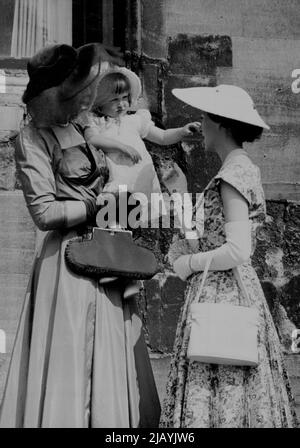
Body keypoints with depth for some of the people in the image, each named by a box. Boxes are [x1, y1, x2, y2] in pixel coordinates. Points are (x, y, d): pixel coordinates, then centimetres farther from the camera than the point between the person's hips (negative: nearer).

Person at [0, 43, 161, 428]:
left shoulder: (76, 132, 15)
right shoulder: (33, 140, -8)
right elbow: (45, 212, -14)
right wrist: (101, 203, -12)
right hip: (71, 262, -8)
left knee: (109, 368, 9)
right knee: (73, 367, -3)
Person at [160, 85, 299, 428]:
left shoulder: (234, 175, -15)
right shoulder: (245, 169, 13)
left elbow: (238, 252, -23)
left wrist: (188, 263, -10)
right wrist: (183, 247, 6)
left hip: (221, 294, -10)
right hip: (238, 289, 10)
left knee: (216, 399, -4)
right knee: (235, 393, 12)